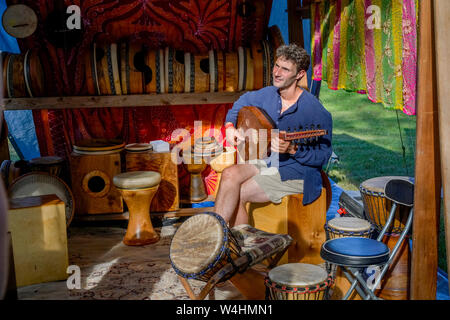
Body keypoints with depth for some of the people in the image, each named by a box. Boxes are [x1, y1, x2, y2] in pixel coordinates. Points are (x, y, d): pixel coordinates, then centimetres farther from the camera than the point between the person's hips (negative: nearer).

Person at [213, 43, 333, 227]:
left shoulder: (316, 112, -19)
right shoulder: (269, 94, 2)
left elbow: (323, 156, -16)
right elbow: (244, 101, 23)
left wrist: (293, 150, -32)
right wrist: (230, 126, 7)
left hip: (295, 174, -6)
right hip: (266, 162, 7)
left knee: (237, 195, -20)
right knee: (230, 174, -21)